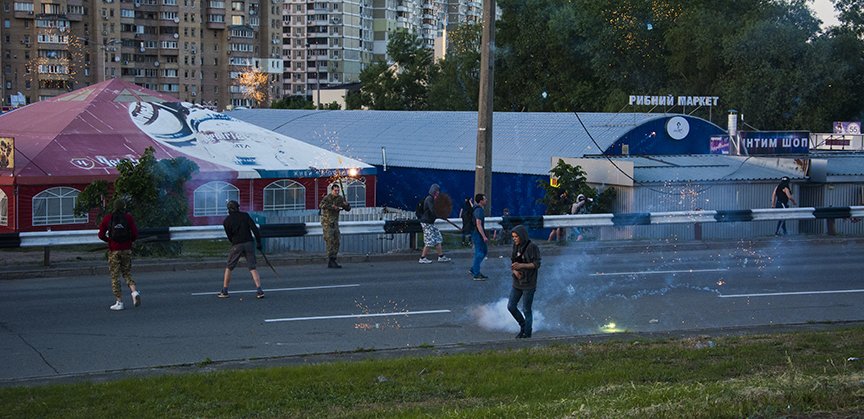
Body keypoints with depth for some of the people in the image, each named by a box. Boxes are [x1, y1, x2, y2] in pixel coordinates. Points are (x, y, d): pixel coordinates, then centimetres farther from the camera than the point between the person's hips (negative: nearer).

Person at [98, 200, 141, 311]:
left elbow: (101, 235, 0)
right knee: (127, 273, 14)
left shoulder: (107, 218, 2)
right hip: (126, 249, 1)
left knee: (115, 276, 4)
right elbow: (135, 234, -7)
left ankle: (119, 302, 0)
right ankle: (134, 291, -12)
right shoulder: (128, 217, 0)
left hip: (113, 250, -1)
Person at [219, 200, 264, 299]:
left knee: (229, 268, 12)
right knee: (252, 268, 2)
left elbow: (230, 237, 5)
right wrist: (258, 242, -1)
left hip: (236, 246, -1)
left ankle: (224, 291, 13)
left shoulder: (226, 221, 3)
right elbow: (255, 228, -4)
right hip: (249, 243, 1)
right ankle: (259, 290, -10)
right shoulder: (245, 215, 4)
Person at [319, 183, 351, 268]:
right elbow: (321, 205, -34)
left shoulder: (340, 198, 6)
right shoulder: (327, 198, -14)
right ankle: (330, 261, -16)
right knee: (330, 242, -14)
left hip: (335, 223, 7)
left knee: (336, 243, 6)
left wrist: (346, 204, -14)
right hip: (327, 222, -7)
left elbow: (348, 209, 8)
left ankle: (333, 261, 13)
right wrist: (332, 206, -38)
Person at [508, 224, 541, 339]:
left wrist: (521, 265, -25)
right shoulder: (516, 247, 6)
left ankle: (527, 331, 16)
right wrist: (514, 270, -10)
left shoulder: (532, 247, -14)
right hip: (517, 282, 7)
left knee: (526, 309, 1)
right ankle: (523, 325, 26)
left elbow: (537, 264, -15)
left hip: (528, 283, -7)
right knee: (511, 306, 6)